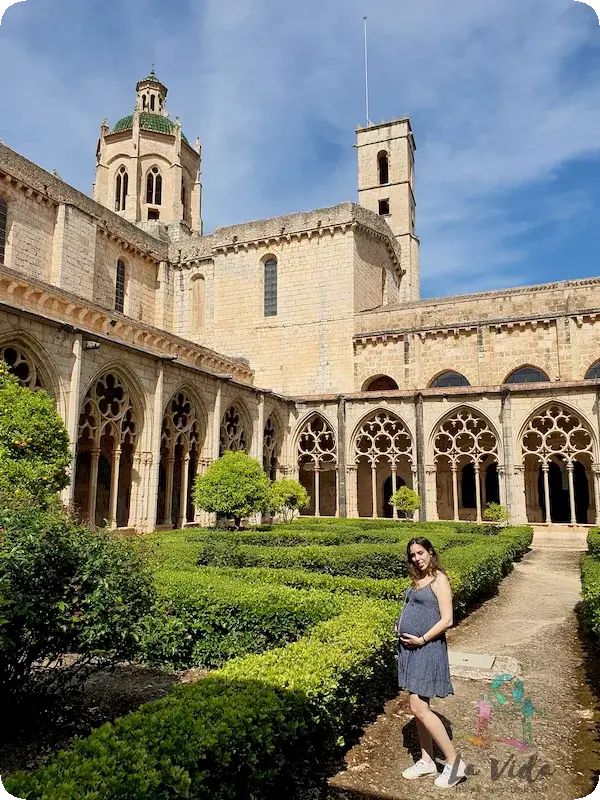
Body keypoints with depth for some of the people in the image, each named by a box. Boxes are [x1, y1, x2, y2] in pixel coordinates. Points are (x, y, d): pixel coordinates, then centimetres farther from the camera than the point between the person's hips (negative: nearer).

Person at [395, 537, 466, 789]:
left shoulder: (439, 579, -13)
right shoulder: (418, 580, 11)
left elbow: (447, 620, -17)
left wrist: (422, 639, -18)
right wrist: (400, 625, 3)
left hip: (427, 648, -8)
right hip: (410, 647, 8)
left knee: (419, 708, -7)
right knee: (418, 707, 14)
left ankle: (454, 762, 6)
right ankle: (427, 761, 26)